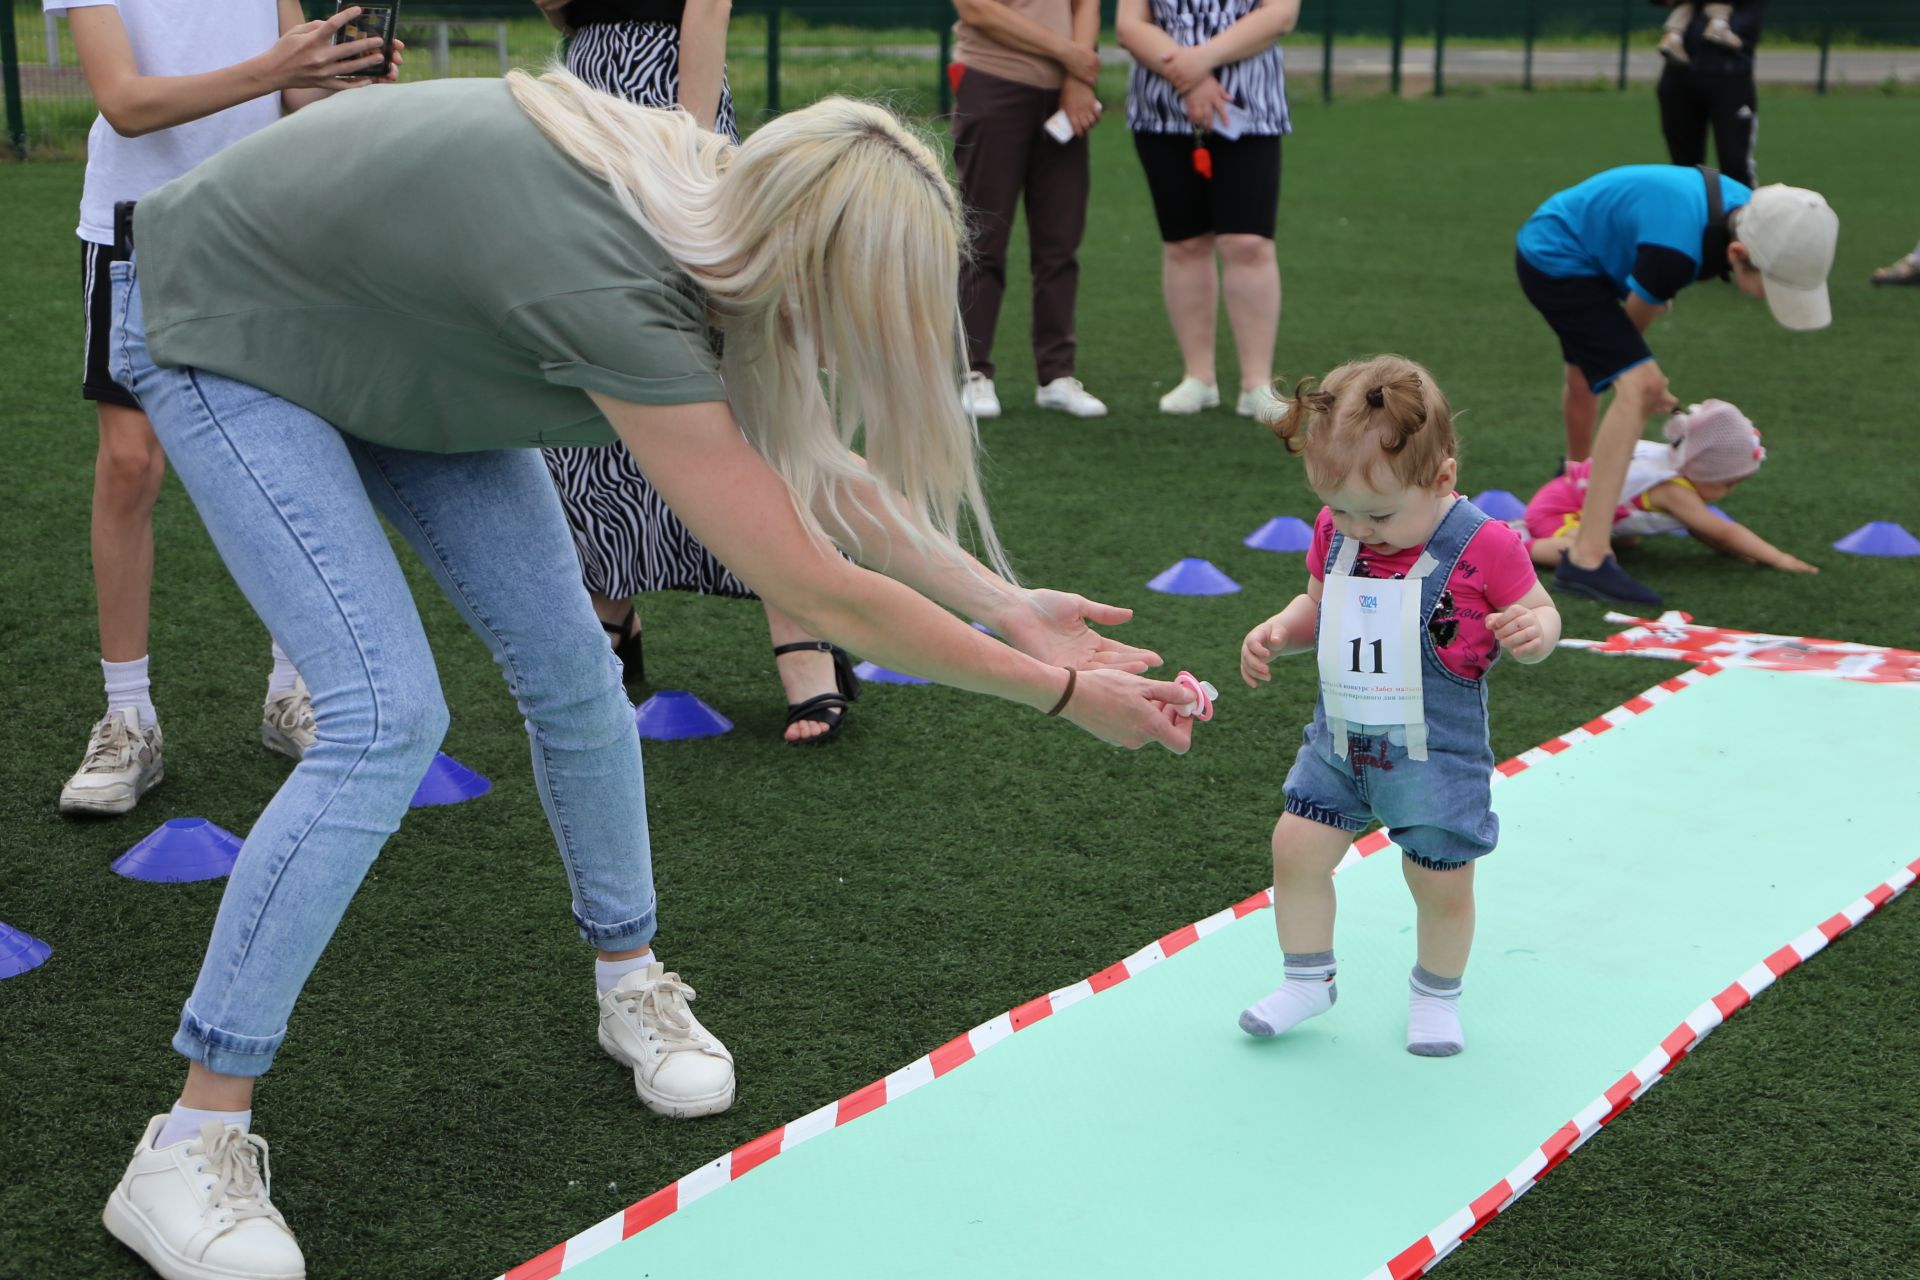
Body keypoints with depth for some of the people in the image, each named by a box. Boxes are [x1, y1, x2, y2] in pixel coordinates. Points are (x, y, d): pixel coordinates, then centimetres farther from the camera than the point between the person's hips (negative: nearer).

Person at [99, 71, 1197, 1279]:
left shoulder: (719, 195, -17)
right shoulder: (609, 295, -40)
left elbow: (813, 469, -2)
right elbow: (818, 593, -33)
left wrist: (1005, 602, -3)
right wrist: (1063, 694, -24)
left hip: (385, 323, 8)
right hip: (220, 331, -8)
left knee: (568, 663, 1)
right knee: (389, 714, -19)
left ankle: (632, 982, 24)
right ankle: (190, 1149, -9)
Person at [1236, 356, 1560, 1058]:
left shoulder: (1483, 546, -17)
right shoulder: (1335, 532, -2)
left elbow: (1541, 612, -6)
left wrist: (1534, 631, -29)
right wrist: (1277, 631, -5)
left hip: (1438, 754, -4)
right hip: (1340, 739, 4)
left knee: (1442, 883, 5)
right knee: (1296, 848, -1)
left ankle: (1436, 995, 33)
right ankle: (1308, 978, 21)